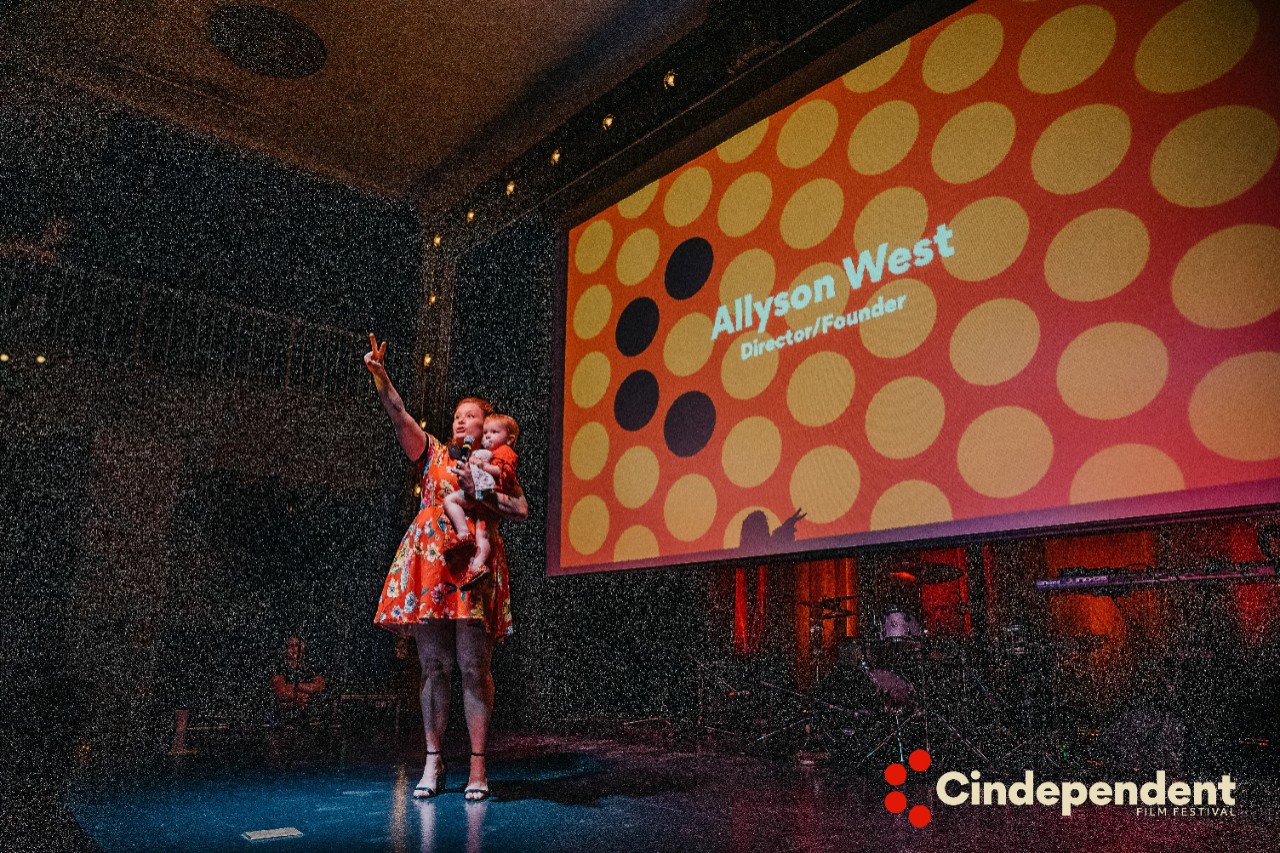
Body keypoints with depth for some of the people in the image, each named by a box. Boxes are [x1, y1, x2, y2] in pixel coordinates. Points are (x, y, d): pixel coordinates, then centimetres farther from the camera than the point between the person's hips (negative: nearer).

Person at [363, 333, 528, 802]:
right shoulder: (434, 452, 17)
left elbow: (521, 511, 0)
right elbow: (401, 417, 2)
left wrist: (477, 490, -8)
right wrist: (379, 376, -10)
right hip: (428, 565, 2)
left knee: (473, 668, -3)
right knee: (433, 666, 4)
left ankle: (477, 766, 4)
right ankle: (433, 762, 15)